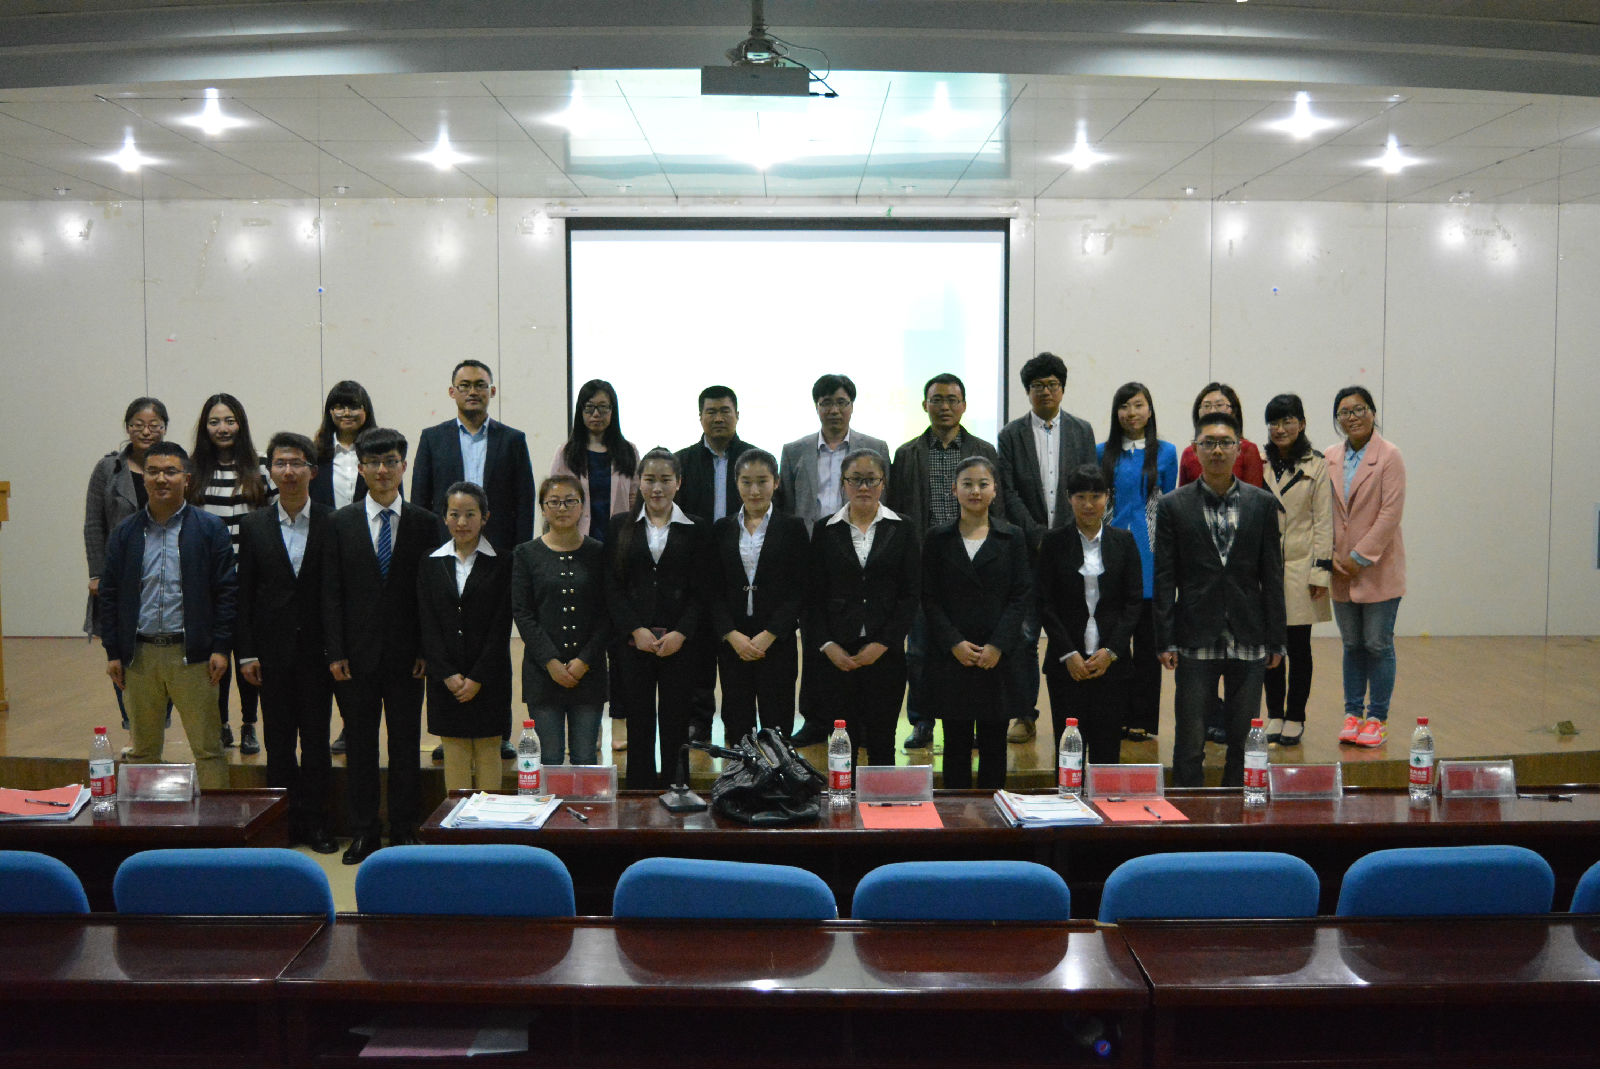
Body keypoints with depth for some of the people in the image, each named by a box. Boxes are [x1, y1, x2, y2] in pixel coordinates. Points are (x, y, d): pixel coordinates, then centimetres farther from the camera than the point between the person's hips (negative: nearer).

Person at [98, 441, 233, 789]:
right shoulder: (125, 532, 9)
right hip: (139, 655, 3)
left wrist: (221, 647, -8)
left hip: (191, 654, -3)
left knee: (207, 748, 0)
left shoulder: (209, 529, 1)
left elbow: (227, 591, -2)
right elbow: (109, 594, 10)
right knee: (142, 749, 12)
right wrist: (113, 652, 4)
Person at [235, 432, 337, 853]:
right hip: (273, 651, 2)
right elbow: (243, 594, 4)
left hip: (317, 650, -1)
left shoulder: (334, 524, -1)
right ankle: (285, 823, 16)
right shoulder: (253, 526, 5)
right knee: (278, 742, 7)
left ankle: (315, 823, 14)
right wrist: (245, 653, -2)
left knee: (316, 740, 5)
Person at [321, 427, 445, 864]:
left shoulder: (425, 524, 3)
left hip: (406, 654, 0)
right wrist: (336, 652, -5)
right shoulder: (341, 522, 5)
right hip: (357, 653, 1)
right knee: (359, 744, 6)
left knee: (406, 743, 6)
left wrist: (427, 650, -5)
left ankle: (404, 830, 17)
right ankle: (363, 832, 16)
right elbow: (331, 593, 2)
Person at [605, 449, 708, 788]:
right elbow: (612, 587, 4)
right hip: (633, 642, 1)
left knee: (676, 724, 0)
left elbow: (701, 590, 2)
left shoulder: (696, 528, 6)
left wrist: (681, 633, -10)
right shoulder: (622, 526, 9)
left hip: (680, 642, -1)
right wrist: (636, 630, -8)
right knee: (639, 724, 3)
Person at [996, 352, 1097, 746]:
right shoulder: (1011, 435, 6)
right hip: (1027, 550, -1)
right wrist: (1038, 537, -9)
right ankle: (1024, 716, 7)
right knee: (1023, 636, -2)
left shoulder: (1082, 431, 11)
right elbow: (1009, 493, 0)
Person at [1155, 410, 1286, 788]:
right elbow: (1164, 578, 0)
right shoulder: (1174, 506, 1)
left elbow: (1272, 576, 6)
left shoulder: (1262, 504, 6)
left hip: (1248, 641, 2)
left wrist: (1275, 640, 3)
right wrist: (1165, 640, -5)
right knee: (1190, 741, 2)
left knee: (1244, 738, 8)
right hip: (1196, 640, -2)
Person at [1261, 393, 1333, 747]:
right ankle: (1274, 715, 16)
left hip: (1301, 566, -2)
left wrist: (1321, 571, -7)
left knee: (1299, 645, 2)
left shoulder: (1316, 466, 1)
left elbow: (1323, 521, -1)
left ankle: (1295, 718, 12)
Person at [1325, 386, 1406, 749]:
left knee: (1378, 645, 0)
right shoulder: (1329, 458, 8)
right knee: (1352, 645, 10)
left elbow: (1391, 512, -13)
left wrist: (1360, 556, -14)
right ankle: (1353, 713, 18)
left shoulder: (1388, 456, -7)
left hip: (1378, 568, -4)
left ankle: (1377, 718, 9)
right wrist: (1331, 555, -4)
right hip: (1341, 570, 4)